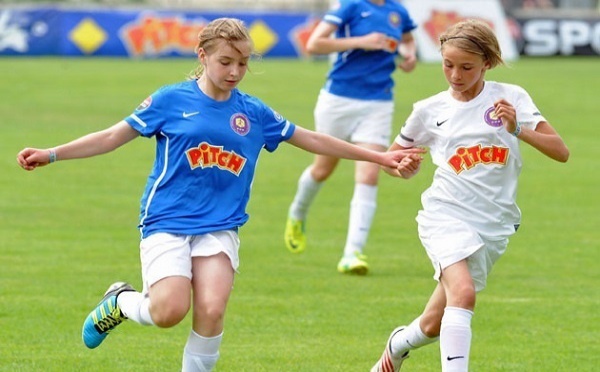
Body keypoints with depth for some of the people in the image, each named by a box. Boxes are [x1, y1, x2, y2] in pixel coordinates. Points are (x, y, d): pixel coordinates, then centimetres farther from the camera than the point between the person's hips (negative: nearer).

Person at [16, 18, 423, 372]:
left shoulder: (254, 113, 7)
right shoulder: (171, 100, -2)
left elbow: (313, 140, 16)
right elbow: (113, 137, 2)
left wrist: (379, 157, 17)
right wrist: (51, 154, -5)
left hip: (219, 228, 3)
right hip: (167, 223, -3)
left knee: (211, 311, -18)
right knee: (170, 310, -20)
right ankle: (120, 301, 14)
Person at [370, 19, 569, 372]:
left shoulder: (511, 98, 0)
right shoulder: (430, 110, 4)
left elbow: (561, 151, -6)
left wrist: (519, 130, -22)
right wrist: (405, 167, -6)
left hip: (494, 224, 1)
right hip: (447, 214, -1)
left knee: (435, 325, 9)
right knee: (463, 292, -31)